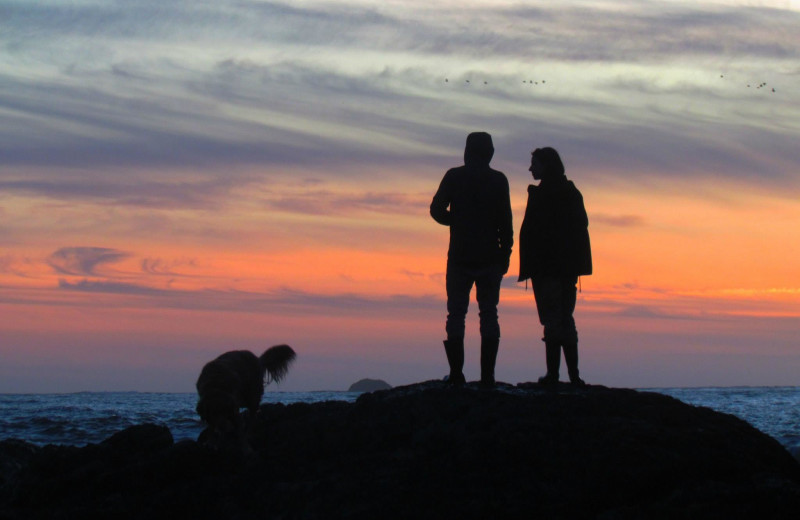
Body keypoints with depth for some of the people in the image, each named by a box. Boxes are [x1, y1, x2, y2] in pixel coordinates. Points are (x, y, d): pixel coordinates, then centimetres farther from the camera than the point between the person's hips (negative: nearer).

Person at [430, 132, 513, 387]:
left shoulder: (454, 176, 0)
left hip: (460, 256, -1)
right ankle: (487, 375, -1)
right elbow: (505, 221, -1)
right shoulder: (498, 180, 1)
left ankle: (456, 373, -3)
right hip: (490, 258, 1)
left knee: (456, 314, 4)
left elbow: (437, 210, -2)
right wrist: (505, 253, 6)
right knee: (489, 314, 5)